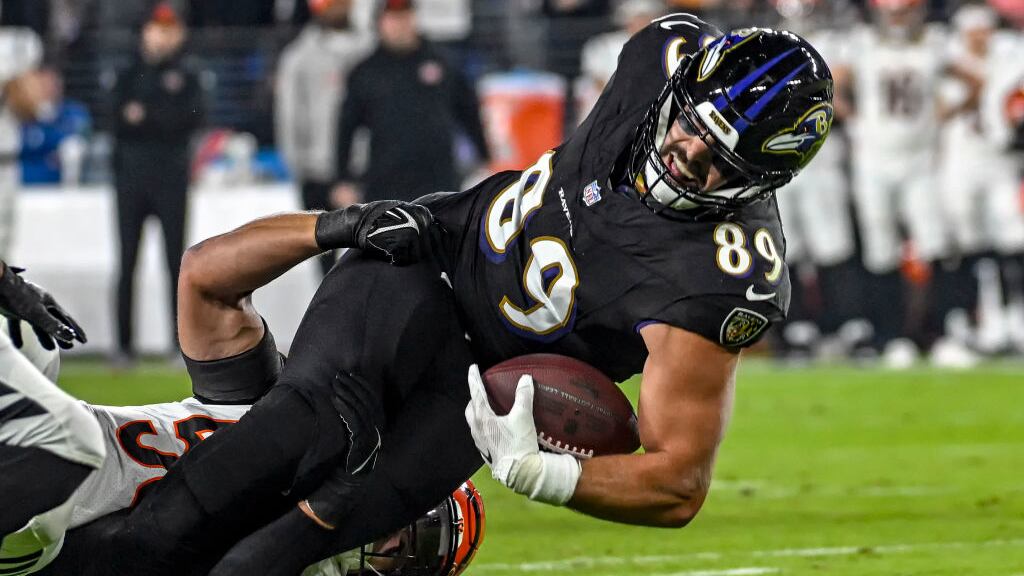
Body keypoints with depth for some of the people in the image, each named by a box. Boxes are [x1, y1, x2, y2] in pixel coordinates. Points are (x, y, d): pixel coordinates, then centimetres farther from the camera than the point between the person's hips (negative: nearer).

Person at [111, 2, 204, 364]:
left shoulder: (186, 79, 9)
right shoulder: (129, 77, 13)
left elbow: (191, 118, -7)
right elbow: (120, 123, 2)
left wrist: (145, 116, -10)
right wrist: (164, 122, -9)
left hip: (171, 178, -1)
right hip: (131, 174, 1)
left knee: (176, 260, -4)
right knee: (128, 262, 1)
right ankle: (124, 344, 3)